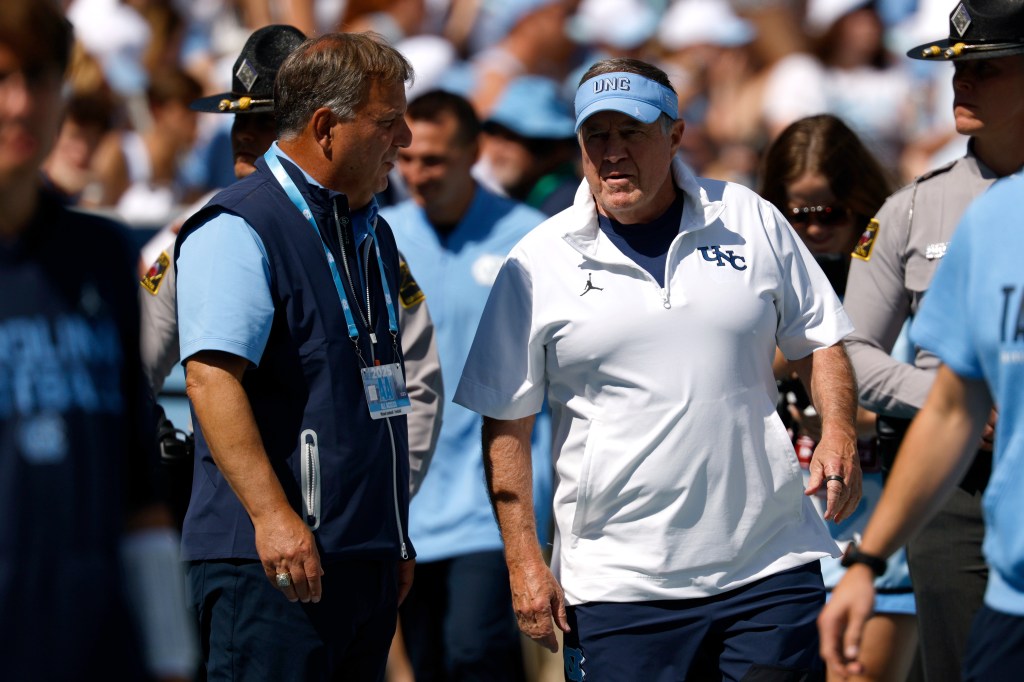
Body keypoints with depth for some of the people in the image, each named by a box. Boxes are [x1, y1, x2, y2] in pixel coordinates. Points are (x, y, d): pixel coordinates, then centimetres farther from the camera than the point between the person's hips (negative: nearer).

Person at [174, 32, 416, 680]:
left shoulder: (373, 234, 20)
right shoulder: (237, 230, -9)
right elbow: (212, 378, -20)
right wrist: (272, 515, -28)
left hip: (368, 558, 9)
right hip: (273, 557, -9)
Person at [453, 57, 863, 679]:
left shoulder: (751, 223, 6)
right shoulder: (539, 264, 2)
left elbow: (819, 342, 15)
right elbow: (506, 424, 4)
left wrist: (838, 434, -4)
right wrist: (523, 562, -2)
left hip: (770, 564, 1)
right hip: (619, 583, -1)